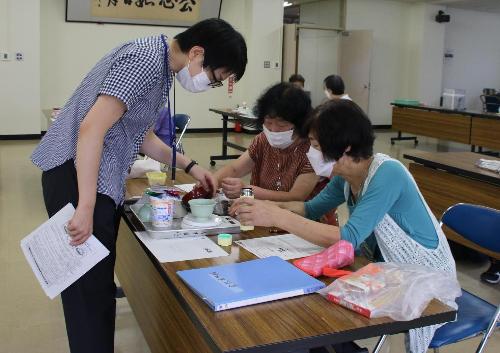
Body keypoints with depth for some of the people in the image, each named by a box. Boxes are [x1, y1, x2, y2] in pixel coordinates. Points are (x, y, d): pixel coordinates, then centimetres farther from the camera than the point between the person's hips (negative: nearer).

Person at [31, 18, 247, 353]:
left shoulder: (161, 65, 13)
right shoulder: (146, 60, -18)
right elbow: (91, 128, -26)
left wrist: (189, 166, 16)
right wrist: (86, 209, -27)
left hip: (100, 180, 10)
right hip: (78, 177, -10)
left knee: (98, 281, 17)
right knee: (89, 288, -4)